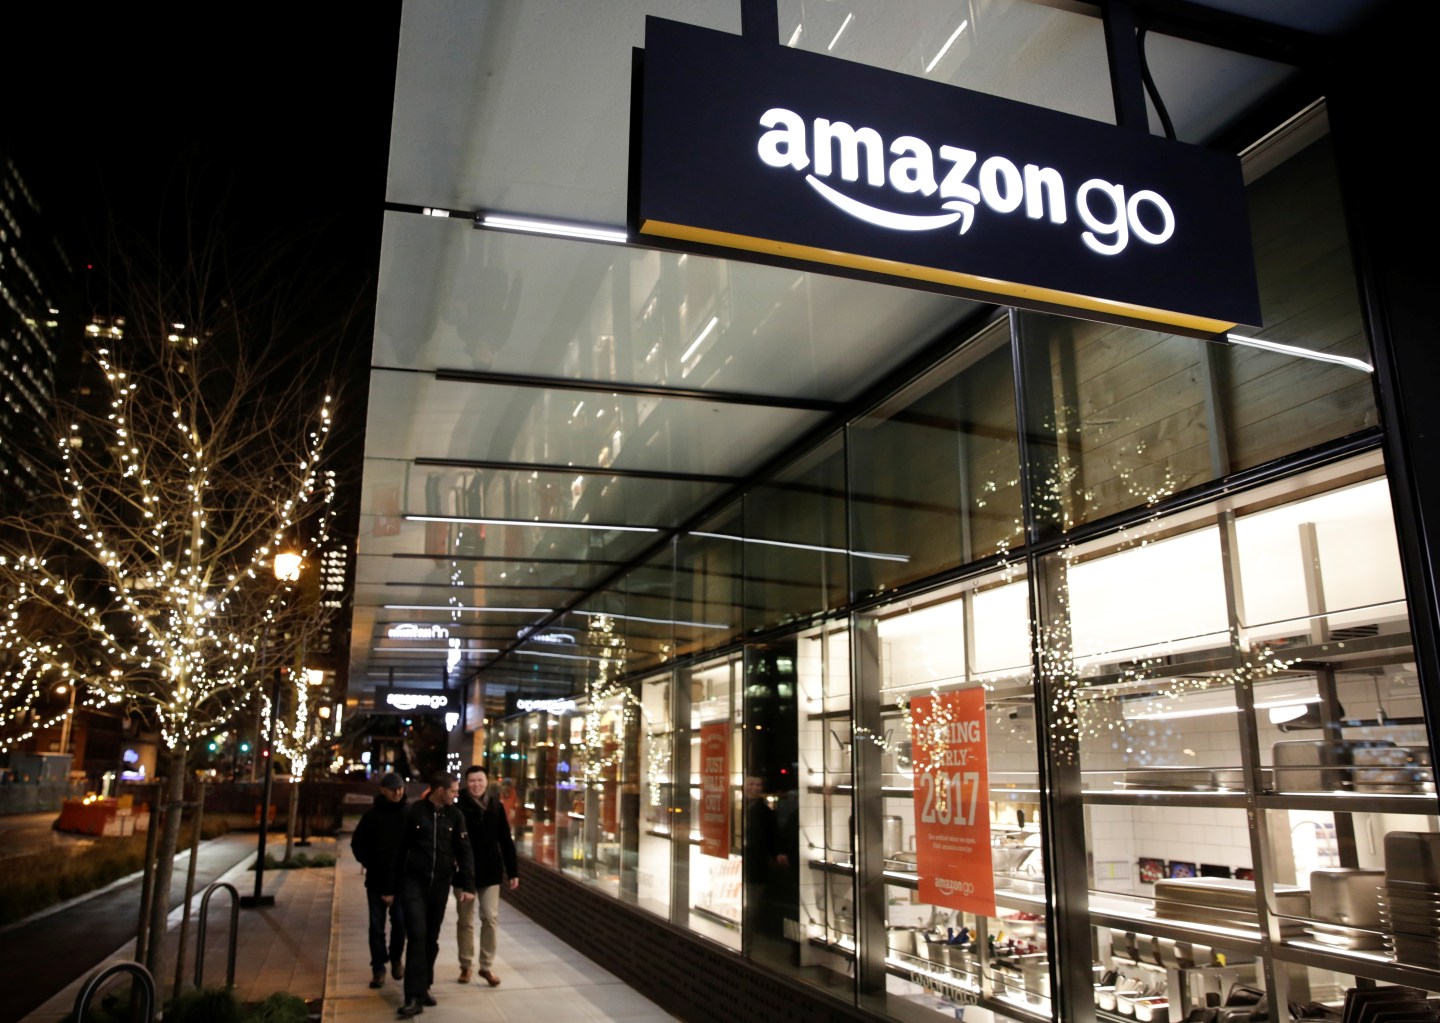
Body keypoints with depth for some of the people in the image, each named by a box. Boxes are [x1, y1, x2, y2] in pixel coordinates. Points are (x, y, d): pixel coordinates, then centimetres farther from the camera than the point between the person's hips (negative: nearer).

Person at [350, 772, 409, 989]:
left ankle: (396, 958, 21)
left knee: (400, 921, -3)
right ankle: (378, 967, 13)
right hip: (376, 879, 1)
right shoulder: (372, 815, 1)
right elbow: (357, 843, 10)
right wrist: (369, 863, 2)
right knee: (377, 925, 4)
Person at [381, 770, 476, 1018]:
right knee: (417, 935, -12)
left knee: (431, 938, 10)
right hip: (413, 882, -3)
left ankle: (424, 987, 26)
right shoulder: (413, 812, -5)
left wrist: (468, 885, -8)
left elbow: (464, 851, 2)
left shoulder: (455, 816, 3)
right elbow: (399, 850, -1)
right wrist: (391, 888, 1)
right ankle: (414, 997, -10)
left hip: (440, 884, 3)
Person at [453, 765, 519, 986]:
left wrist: (513, 871, 3)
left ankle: (487, 965, 12)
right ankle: (465, 966, 24)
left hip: (491, 871, 1)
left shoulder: (496, 807, 0)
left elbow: (506, 841, 3)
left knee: (491, 918, 0)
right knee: (465, 921, 10)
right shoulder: (458, 807, -8)